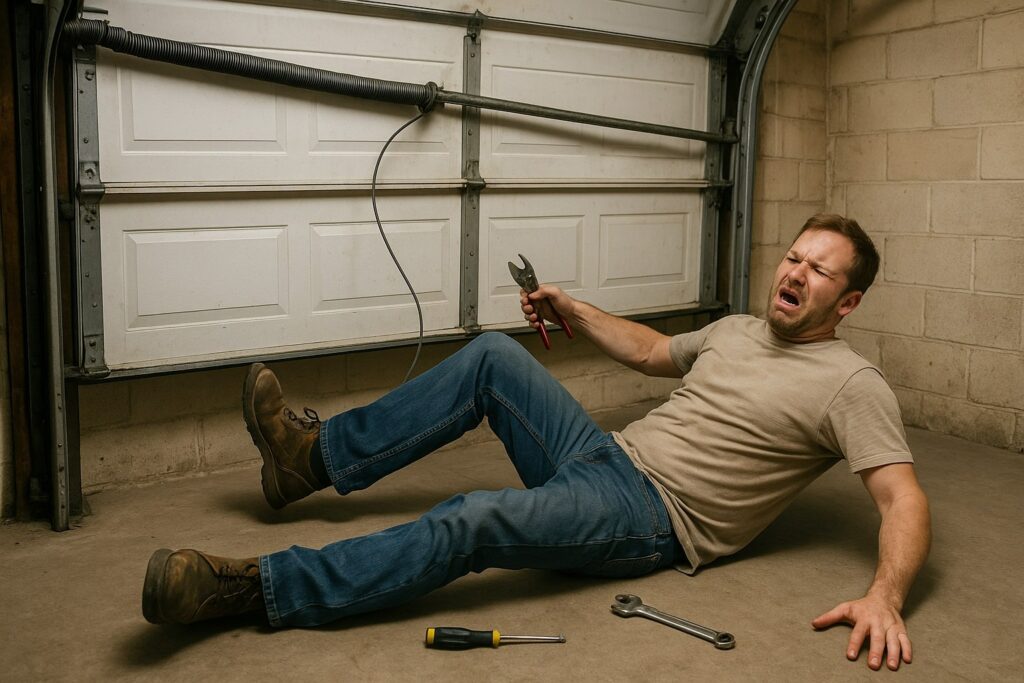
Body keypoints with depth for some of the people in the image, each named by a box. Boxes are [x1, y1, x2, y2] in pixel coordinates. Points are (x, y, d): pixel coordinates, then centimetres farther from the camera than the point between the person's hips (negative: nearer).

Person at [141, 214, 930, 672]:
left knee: (471, 525, -30)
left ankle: (251, 588, -27)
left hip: (657, 517, -8)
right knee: (493, 355, -4)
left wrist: (885, 596, -34)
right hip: (609, 455, 8)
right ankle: (316, 455, 1)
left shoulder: (851, 385, -6)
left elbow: (905, 500, -15)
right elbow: (651, 350, 32)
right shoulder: (738, 329, 17)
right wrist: (571, 308, 21)